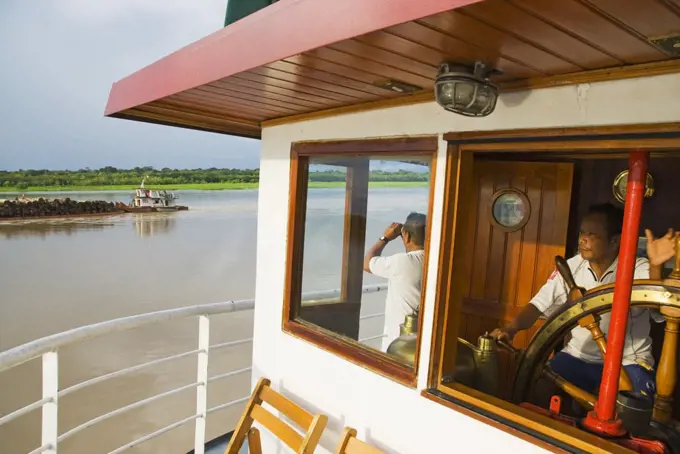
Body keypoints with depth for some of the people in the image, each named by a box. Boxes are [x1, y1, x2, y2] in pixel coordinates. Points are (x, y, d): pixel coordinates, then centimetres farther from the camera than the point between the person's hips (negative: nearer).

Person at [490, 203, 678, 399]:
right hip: (579, 357, 2)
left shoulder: (639, 270, -11)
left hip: (627, 361, -2)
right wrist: (510, 329, -25)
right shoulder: (571, 267, -4)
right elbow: (539, 304, -7)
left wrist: (655, 266, -45)